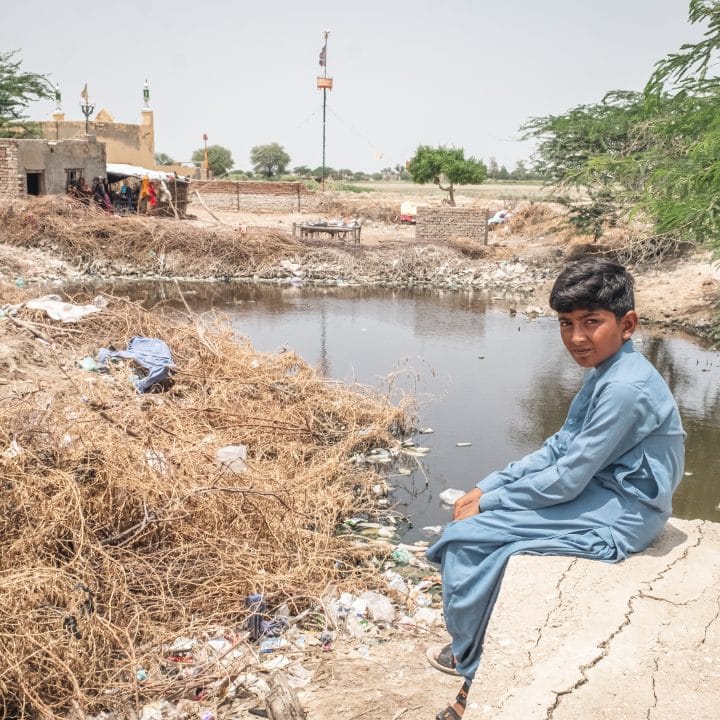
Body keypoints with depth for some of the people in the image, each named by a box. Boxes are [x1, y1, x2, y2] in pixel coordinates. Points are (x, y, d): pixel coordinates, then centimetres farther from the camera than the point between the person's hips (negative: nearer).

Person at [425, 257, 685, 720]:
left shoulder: (625, 388, -25)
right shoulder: (605, 372, 6)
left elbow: (566, 479, -23)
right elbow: (559, 448, 9)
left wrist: (488, 503, -14)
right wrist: (489, 487, 1)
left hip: (618, 518, -10)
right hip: (598, 492, 10)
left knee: (468, 536, -13)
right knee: (477, 516, 5)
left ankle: (472, 663, 9)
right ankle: (473, 651, 16)